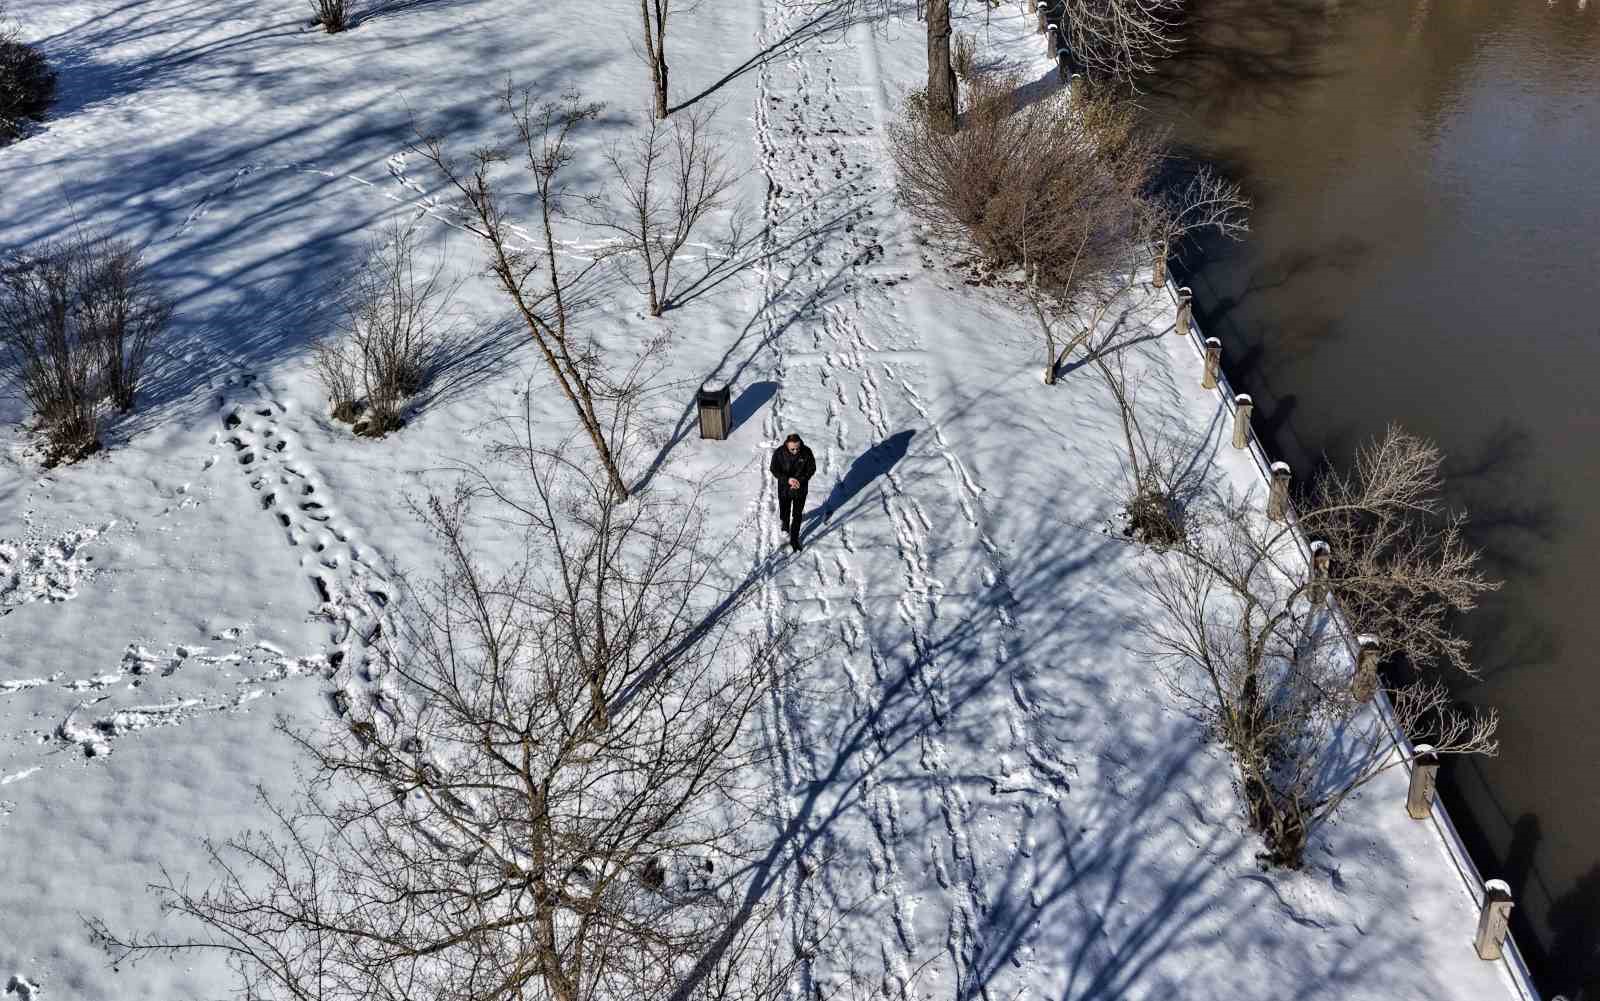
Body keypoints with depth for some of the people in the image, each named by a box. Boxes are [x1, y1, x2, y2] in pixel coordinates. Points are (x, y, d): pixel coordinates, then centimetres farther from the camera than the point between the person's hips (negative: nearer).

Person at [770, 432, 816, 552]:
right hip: (784, 488, 0)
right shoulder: (779, 453, -21)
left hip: (800, 489, 0)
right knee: (784, 512, 20)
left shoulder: (806, 452, -19)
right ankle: (785, 528, 51)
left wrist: (801, 480, -19)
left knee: (797, 515, 8)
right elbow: (774, 470, -10)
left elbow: (811, 468, -6)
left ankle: (794, 540, 23)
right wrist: (788, 479, -23)